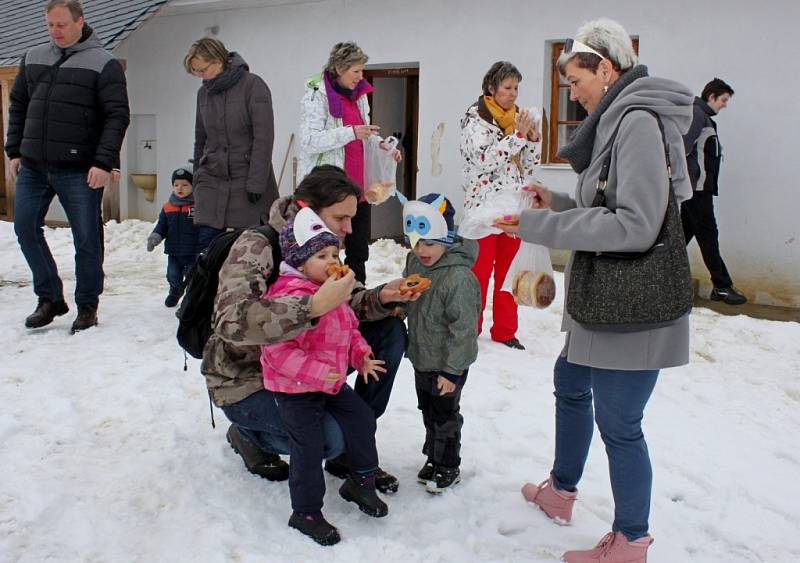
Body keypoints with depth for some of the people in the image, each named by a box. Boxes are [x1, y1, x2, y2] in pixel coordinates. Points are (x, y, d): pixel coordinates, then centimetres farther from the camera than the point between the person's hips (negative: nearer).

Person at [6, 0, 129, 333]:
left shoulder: (103, 64, -3)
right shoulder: (33, 59, 13)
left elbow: (118, 116, -8)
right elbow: (17, 105, 20)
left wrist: (103, 162, -16)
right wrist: (14, 150, 13)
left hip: (79, 171, -5)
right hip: (33, 167, 5)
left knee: (87, 238, 0)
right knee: (25, 228, 3)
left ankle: (87, 306, 14)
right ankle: (50, 298, 17)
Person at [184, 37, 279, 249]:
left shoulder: (252, 85, -7)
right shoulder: (203, 93, 11)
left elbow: (264, 137, -12)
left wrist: (256, 182, -16)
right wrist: (197, 178, 16)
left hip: (247, 181, -4)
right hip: (211, 182, 5)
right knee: (206, 244, -5)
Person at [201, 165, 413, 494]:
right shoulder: (256, 247, -24)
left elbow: (346, 307, 1)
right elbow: (233, 321, -40)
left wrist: (381, 298, -21)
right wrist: (313, 306, -49)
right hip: (245, 380, -7)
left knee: (391, 330, -7)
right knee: (330, 438, -29)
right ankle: (249, 434, 4)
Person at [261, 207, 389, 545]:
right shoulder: (288, 296, -26)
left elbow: (350, 330, 17)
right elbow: (278, 350, -29)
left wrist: (362, 356, 0)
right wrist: (315, 374, -32)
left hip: (332, 380, 8)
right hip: (295, 389, -8)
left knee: (362, 419, 11)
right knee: (308, 447, -3)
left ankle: (361, 481, 33)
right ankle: (306, 513, 15)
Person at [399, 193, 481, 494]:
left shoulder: (459, 277, -28)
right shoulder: (414, 262, -3)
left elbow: (463, 330, -24)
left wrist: (451, 370, -21)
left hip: (447, 365, -8)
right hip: (421, 358, 8)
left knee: (445, 414, 8)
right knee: (428, 411, 21)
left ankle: (449, 466, 27)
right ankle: (433, 457, 40)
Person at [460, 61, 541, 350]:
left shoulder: (518, 117, 13)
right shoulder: (475, 118, -4)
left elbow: (529, 166, 12)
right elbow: (485, 159, -18)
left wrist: (533, 137, -4)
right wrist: (518, 134, -19)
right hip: (484, 204, -6)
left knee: (509, 269, 9)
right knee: (480, 269, -3)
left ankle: (505, 330, 18)